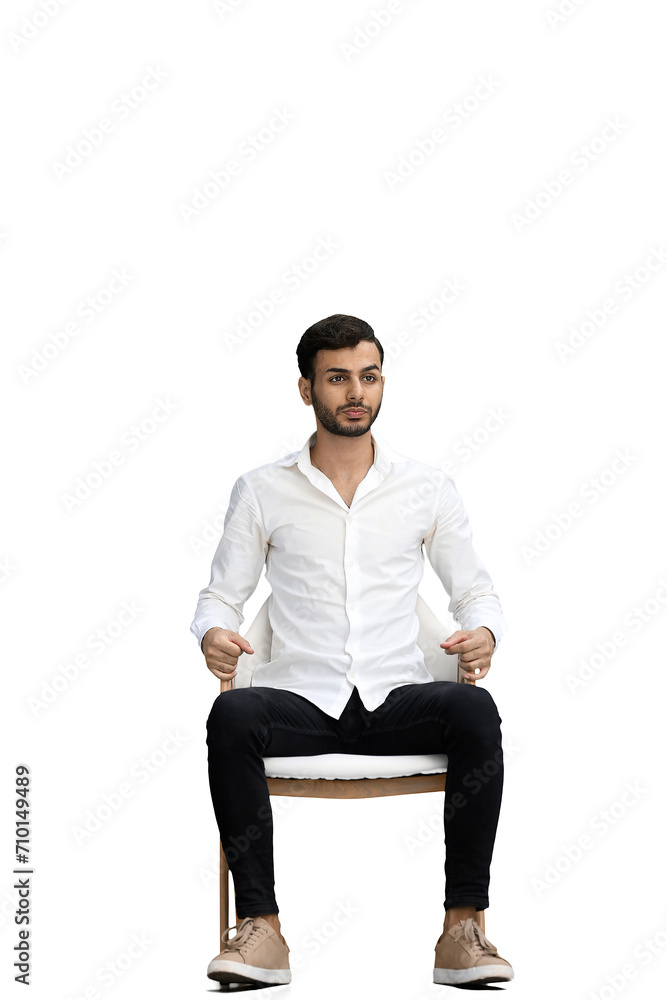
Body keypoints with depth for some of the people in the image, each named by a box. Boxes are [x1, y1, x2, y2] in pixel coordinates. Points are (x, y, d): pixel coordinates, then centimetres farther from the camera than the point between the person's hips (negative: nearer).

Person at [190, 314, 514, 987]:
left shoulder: (427, 489, 12)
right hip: (301, 697, 0)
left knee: (475, 711, -32)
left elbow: (474, 591, 14)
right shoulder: (261, 491, 11)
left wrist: (482, 633, -10)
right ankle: (260, 924, -26)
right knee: (232, 716, -34)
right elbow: (221, 595, 12)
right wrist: (213, 634, -12)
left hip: (397, 696, 1)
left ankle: (462, 926, -27)